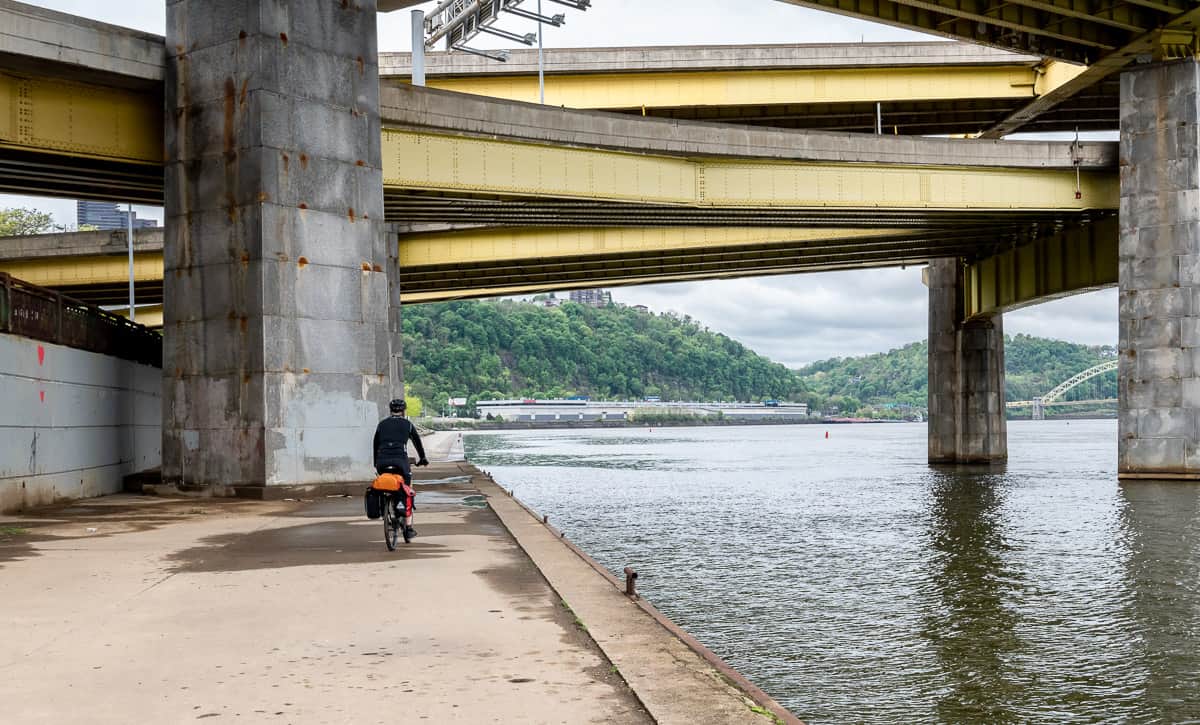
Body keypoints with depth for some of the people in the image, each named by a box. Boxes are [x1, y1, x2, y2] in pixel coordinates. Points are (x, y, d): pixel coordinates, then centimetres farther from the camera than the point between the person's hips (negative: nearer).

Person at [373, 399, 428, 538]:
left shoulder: (382, 424, 20)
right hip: (400, 461, -2)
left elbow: (375, 445, 23)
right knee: (407, 491, 8)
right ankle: (408, 527, 2)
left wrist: (376, 463, 33)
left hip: (382, 462, 2)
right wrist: (423, 458, 36)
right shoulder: (407, 424, 14)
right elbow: (417, 442, 22)